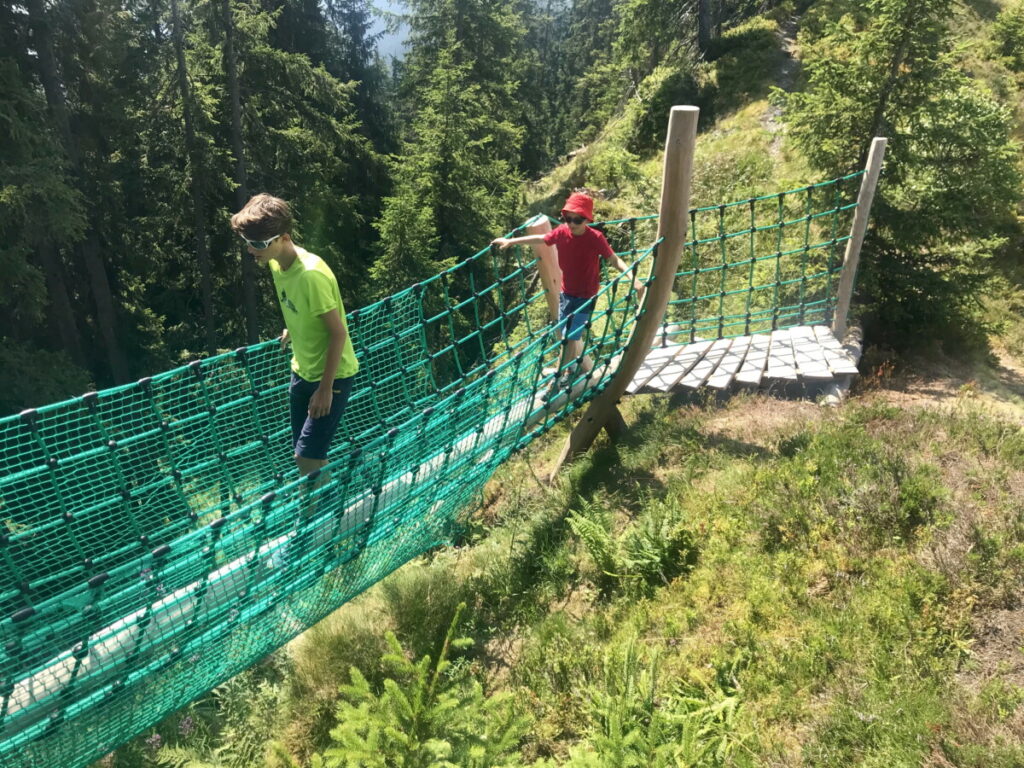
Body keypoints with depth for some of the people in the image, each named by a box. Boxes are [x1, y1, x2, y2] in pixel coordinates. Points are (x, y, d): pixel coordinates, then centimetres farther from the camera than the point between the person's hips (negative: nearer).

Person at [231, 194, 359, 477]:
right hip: (303, 370, 8)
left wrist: (325, 388, -20)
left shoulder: (311, 274, -29)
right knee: (305, 452, 14)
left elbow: (338, 332, -23)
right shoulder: (275, 263, -4)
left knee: (307, 458, -7)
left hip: (332, 375, -8)